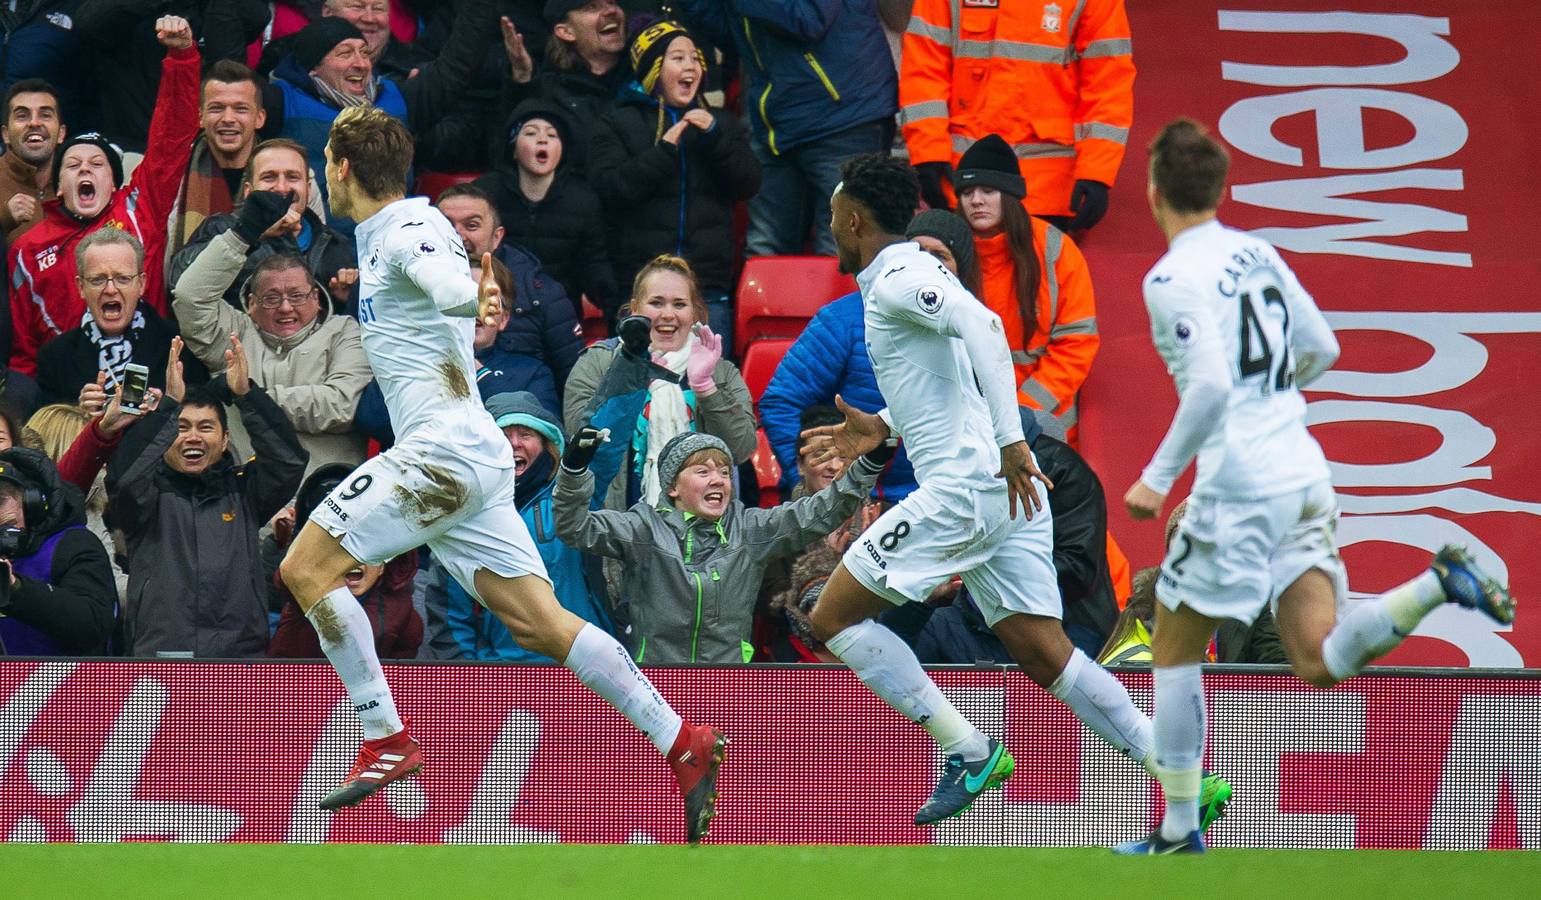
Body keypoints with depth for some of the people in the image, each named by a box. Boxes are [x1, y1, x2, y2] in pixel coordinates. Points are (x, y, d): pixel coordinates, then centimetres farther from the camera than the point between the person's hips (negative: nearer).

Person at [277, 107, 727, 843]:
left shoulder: (406, 229, -9)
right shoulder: (379, 236, 20)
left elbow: (453, 288, -31)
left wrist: (474, 297, -52)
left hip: (445, 446, -10)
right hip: (457, 456, 10)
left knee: (305, 567, -9)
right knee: (540, 622, 3)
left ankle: (386, 740, -10)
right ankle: (683, 745, -3)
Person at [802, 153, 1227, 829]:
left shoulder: (896, 281, -9)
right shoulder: (914, 273, 21)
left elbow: (982, 326, -26)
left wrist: (1010, 441, -30)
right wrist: (883, 428, 28)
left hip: (962, 487, -9)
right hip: (1005, 491, 10)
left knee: (834, 617, -1)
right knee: (1044, 652, 5)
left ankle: (967, 751, -5)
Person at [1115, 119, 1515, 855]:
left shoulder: (1173, 279, -11)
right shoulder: (1258, 254, 13)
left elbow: (1210, 387, -21)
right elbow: (1321, 351, 18)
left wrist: (1156, 478, -14)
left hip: (1240, 484, -7)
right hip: (1304, 472, 7)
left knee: (1174, 651, 9)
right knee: (1319, 662, 2)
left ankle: (1180, 831, 12)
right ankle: (1435, 586, -19)